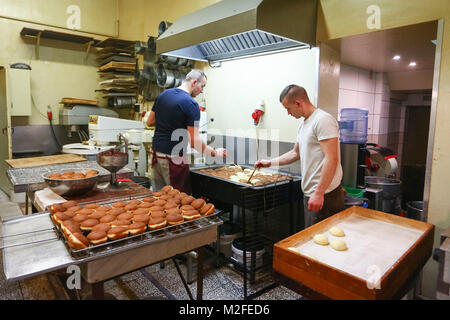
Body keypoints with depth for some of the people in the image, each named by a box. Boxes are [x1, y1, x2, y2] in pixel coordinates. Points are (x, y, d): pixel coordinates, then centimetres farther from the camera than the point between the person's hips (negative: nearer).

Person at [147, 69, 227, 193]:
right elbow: (194, 141, -17)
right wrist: (215, 153, -5)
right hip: (174, 158, -7)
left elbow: (149, 122, 16)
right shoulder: (191, 104, -14)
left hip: (157, 154, 8)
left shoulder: (162, 95, 8)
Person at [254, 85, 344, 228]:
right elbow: (295, 153, 27)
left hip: (324, 195, -9)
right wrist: (270, 162, 23)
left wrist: (319, 193, -23)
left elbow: (332, 160, -21)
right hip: (309, 192, 9)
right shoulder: (303, 124, 16)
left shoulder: (323, 120, -14)